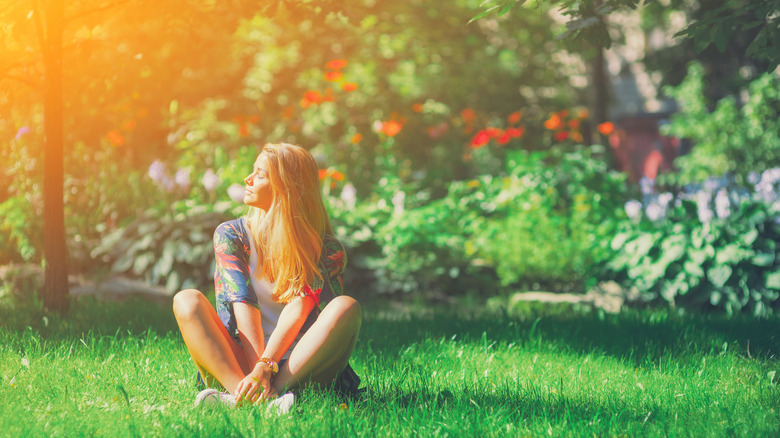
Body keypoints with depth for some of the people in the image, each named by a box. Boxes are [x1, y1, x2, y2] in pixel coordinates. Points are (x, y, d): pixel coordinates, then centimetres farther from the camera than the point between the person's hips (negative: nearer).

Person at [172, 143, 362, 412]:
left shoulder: (326, 249, 0)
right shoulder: (230, 235, 5)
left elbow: (298, 309, -15)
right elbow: (243, 304, -9)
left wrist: (265, 367, -30)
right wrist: (258, 369, -23)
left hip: (299, 367, -1)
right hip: (239, 363, 1)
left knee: (347, 307, -26)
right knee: (187, 301, -18)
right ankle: (244, 389, -43)